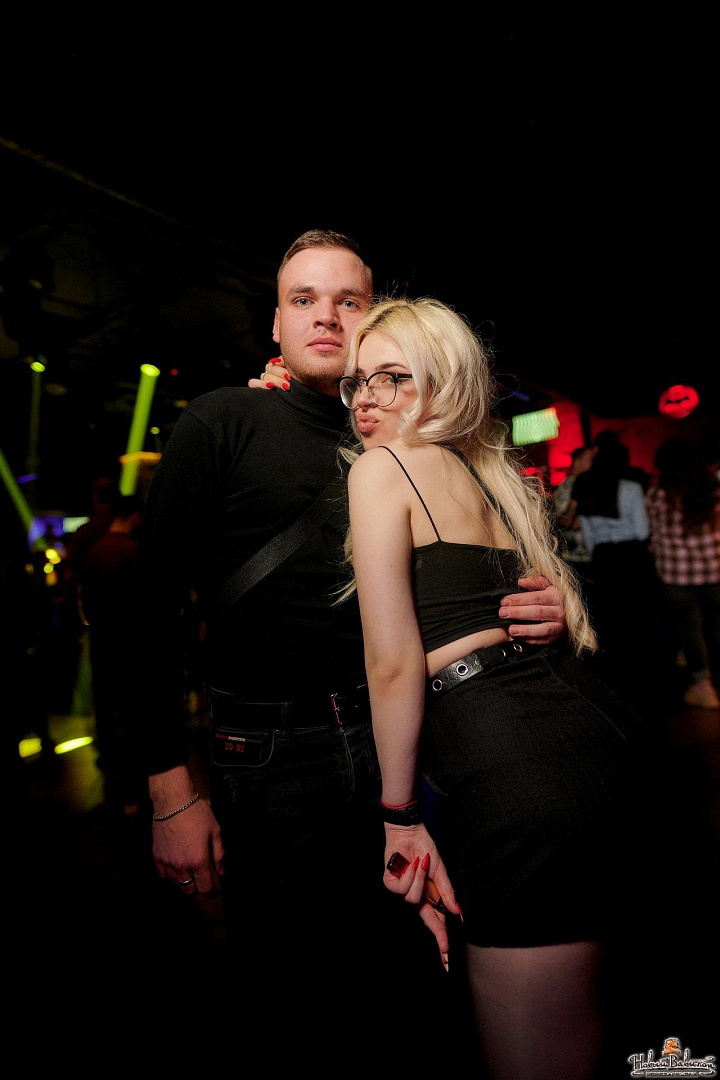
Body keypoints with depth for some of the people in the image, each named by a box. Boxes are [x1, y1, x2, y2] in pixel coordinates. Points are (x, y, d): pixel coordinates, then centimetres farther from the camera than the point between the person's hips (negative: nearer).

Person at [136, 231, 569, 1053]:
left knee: (393, 975, 21)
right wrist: (171, 791, -12)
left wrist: (547, 609, -8)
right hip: (269, 749, -3)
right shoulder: (225, 422, -3)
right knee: (279, 993, 16)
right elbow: (152, 605, -8)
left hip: (394, 737, 4)